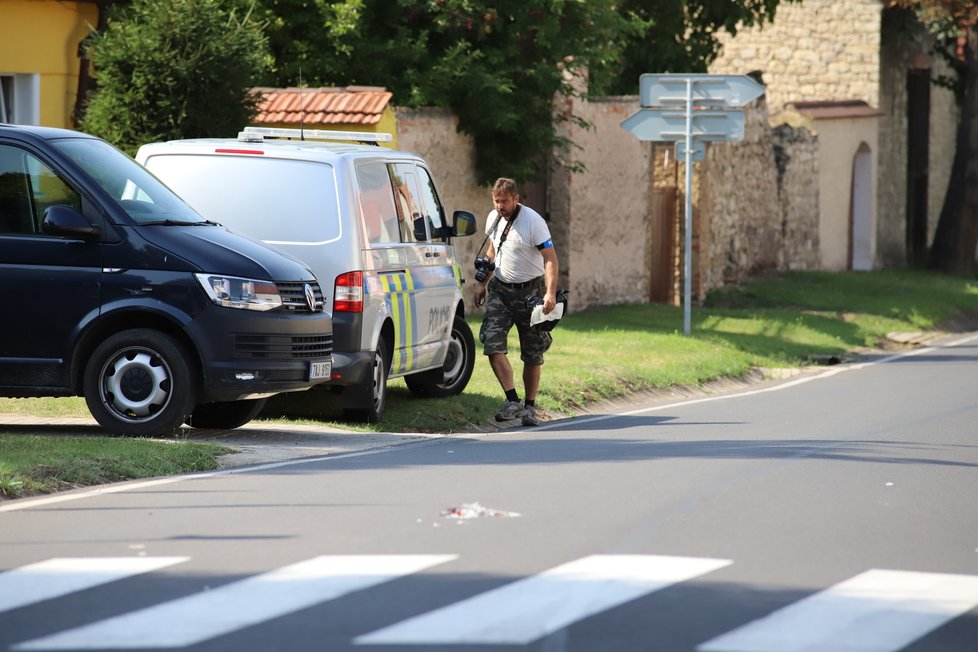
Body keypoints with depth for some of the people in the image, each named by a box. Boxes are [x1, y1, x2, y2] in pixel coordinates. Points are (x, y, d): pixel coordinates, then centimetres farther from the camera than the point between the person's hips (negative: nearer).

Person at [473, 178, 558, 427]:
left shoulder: (533, 221, -15)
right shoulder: (493, 219, 5)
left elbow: (550, 258, -19)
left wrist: (550, 292, -31)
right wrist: (483, 283, 20)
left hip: (529, 291, -5)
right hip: (500, 289, 5)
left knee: (532, 355, 3)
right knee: (492, 344, -14)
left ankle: (530, 407, 16)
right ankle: (512, 401, -15)